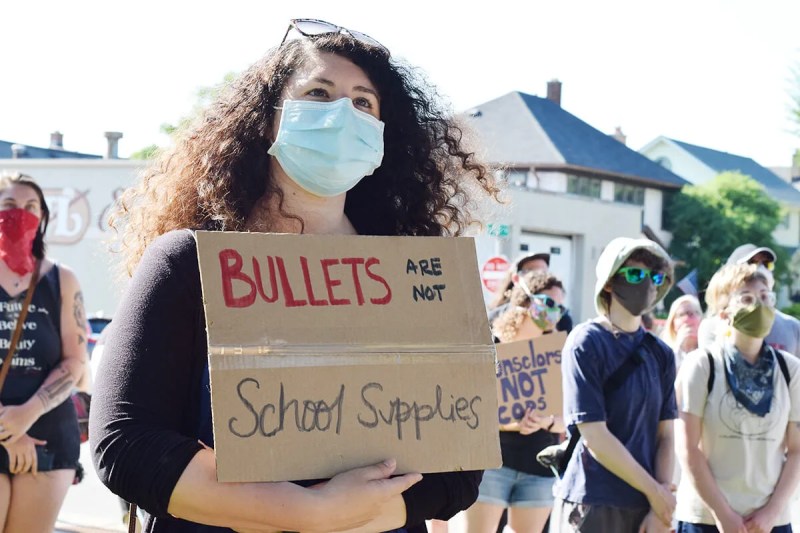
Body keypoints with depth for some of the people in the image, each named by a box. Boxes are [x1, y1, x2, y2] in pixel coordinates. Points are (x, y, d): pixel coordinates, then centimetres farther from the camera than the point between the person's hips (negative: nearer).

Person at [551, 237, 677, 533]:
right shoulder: (585, 344, -8)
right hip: (592, 505, -5)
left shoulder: (661, 354, 10)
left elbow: (665, 435, 6)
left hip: (643, 507, 5)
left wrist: (661, 508, -6)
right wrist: (654, 492, -9)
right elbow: (595, 437, -14)